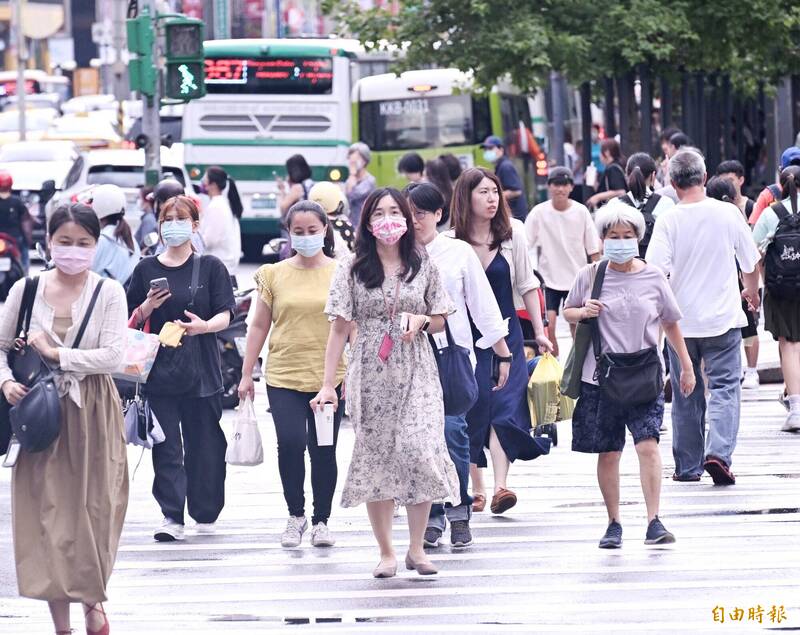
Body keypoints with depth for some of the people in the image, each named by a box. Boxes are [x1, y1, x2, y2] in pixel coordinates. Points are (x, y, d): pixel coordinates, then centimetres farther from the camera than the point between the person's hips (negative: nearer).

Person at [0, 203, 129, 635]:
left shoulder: (108, 293, -3)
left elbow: (112, 355, -12)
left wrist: (57, 354, -14)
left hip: (92, 413, -1)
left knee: (92, 510, 1)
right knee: (46, 511, -1)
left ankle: (93, 599, 26)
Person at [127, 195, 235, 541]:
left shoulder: (210, 267, 3)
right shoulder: (146, 269, 8)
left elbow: (225, 315, -2)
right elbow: (131, 319, 10)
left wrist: (204, 326, -23)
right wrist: (148, 307, -11)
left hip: (201, 369, -1)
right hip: (159, 367, 1)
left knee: (204, 444, 4)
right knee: (166, 446, -5)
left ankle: (205, 513, 19)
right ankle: (172, 516, -7)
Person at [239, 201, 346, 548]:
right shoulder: (275, 274, 6)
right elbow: (259, 326, 10)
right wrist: (246, 374, 7)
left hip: (329, 376, 0)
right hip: (284, 376, 0)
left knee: (323, 451, 2)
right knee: (290, 443, -14)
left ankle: (321, 521, 16)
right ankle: (296, 515, 5)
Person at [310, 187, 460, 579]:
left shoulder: (423, 267, 8)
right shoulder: (352, 270, 3)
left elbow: (439, 322, 16)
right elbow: (339, 330, 1)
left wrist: (421, 319, -8)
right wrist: (328, 384, -5)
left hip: (416, 374, 0)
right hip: (371, 375, 0)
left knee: (420, 451, -14)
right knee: (375, 457, 0)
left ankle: (416, 548, -4)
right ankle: (386, 552, 8)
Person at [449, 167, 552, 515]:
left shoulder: (512, 233, -1)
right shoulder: (452, 242, -4)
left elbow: (526, 285, 5)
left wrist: (539, 332, 4)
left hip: (506, 333, 0)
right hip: (465, 338, 0)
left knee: (505, 407, -14)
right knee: (471, 412, 2)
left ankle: (500, 487, -24)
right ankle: (476, 489, 14)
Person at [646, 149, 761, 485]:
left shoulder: (668, 220, -9)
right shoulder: (728, 213, -5)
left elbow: (657, 271, -15)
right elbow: (751, 261, 6)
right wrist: (751, 291, 27)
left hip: (681, 320, 1)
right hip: (723, 318, 0)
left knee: (686, 395, 12)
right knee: (725, 387, 0)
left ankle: (688, 465, 18)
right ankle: (718, 453, -20)